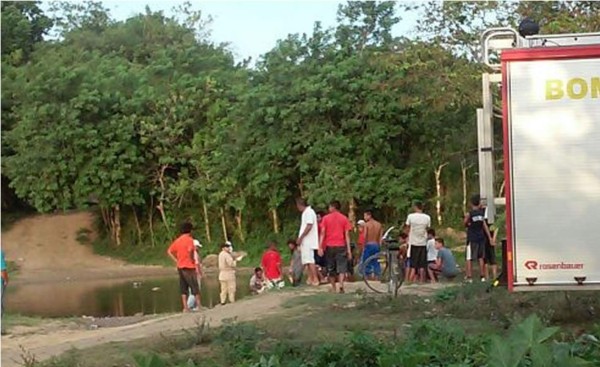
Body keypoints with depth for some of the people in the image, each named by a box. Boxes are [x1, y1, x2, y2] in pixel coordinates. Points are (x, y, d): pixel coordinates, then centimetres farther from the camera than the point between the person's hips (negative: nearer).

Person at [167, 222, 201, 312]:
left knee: (183, 289, 7)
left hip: (180, 267, 7)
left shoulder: (178, 240, 11)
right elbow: (190, 250, -28)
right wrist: (192, 259, -14)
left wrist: (176, 260, 10)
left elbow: (169, 251, 12)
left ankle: (185, 307, 5)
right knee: (195, 288, -1)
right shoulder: (189, 239, -10)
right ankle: (199, 306, -1)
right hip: (189, 267, -7)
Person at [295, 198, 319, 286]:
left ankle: (315, 279, -11)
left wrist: (300, 238, -18)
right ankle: (310, 279, 14)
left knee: (309, 260, -11)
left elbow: (309, 226, -20)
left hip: (308, 242, -10)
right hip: (305, 242, 10)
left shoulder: (309, 212, -12)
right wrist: (300, 239, 16)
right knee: (306, 261, 10)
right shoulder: (305, 213, 18)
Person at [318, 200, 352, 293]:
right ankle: (341, 285, -20)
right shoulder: (344, 218, 4)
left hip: (329, 246, 0)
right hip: (341, 246, 0)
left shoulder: (326, 218, 2)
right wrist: (349, 250, 1)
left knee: (330, 268, 12)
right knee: (341, 267, 0)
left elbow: (322, 233, -3)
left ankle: (333, 288, 17)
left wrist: (320, 247, -4)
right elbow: (347, 235, 0)